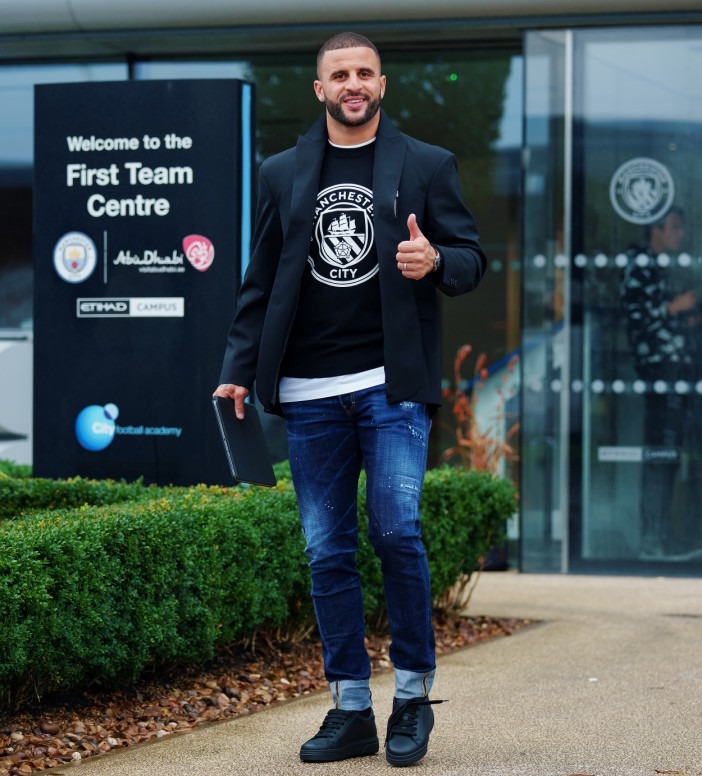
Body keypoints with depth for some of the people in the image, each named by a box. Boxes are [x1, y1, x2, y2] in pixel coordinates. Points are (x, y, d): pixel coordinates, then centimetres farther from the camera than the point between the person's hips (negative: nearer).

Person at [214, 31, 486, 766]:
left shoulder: (426, 166, 7)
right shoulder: (282, 174, 13)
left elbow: (471, 257, 6)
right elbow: (261, 282, 14)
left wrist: (437, 262, -17)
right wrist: (240, 367, 5)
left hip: (392, 386, -3)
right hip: (310, 395, 3)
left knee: (397, 533, -12)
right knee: (327, 553, 4)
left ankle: (413, 697, 5)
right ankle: (350, 709, 12)